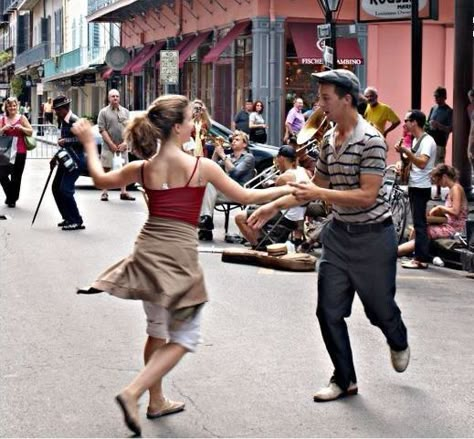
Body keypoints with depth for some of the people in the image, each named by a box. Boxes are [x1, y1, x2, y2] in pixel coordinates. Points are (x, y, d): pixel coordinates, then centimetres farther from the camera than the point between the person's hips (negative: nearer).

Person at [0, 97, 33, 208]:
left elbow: (31, 132, 0)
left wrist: (21, 128, -18)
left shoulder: (21, 118, 1)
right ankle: (10, 196, 18)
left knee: (16, 177, 5)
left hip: (19, 152, -2)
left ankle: (12, 199, 20)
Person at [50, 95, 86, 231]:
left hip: (75, 160, -10)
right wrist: (56, 157, 19)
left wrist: (65, 141, -23)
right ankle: (68, 218, 22)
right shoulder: (64, 121, 13)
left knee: (65, 189, -14)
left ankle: (77, 221, -6)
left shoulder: (74, 120, -16)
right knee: (56, 188, 12)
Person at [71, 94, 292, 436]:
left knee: (156, 331, 22)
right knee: (184, 338, 5)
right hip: (179, 255, -6)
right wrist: (285, 189, 14)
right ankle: (133, 392, -9)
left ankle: (156, 401, 33)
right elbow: (246, 197, -1)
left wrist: (89, 144, 33)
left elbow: (101, 179, 19)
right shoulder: (202, 167, -9)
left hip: (148, 251, 6)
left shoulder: (143, 168, 3)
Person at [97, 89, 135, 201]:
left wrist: (125, 143, -6)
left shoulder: (125, 112, 11)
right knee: (106, 168, -2)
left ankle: (123, 192, 11)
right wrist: (111, 144, -13)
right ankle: (104, 193, 2)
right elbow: (102, 130, -6)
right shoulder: (104, 112, 1)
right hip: (109, 146, -3)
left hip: (123, 146, 3)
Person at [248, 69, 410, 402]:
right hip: (338, 233, 7)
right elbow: (317, 185, 16)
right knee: (329, 311, 3)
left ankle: (399, 343, 45)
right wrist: (275, 206, 10)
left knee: (380, 308, 10)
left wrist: (319, 194, -27)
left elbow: (367, 196, -23)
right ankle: (344, 380, 17)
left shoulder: (371, 140, -18)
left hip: (372, 236, -6)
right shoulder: (329, 140, 5)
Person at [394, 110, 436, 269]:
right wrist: (402, 162, 7)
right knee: (418, 223, 11)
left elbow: (422, 163, -26)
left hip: (421, 188, -10)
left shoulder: (427, 141, -15)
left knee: (419, 223, -8)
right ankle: (421, 257, 15)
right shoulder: (416, 140, 15)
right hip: (414, 186, 10)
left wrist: (405, 151, -32)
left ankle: (420, 259, -7)